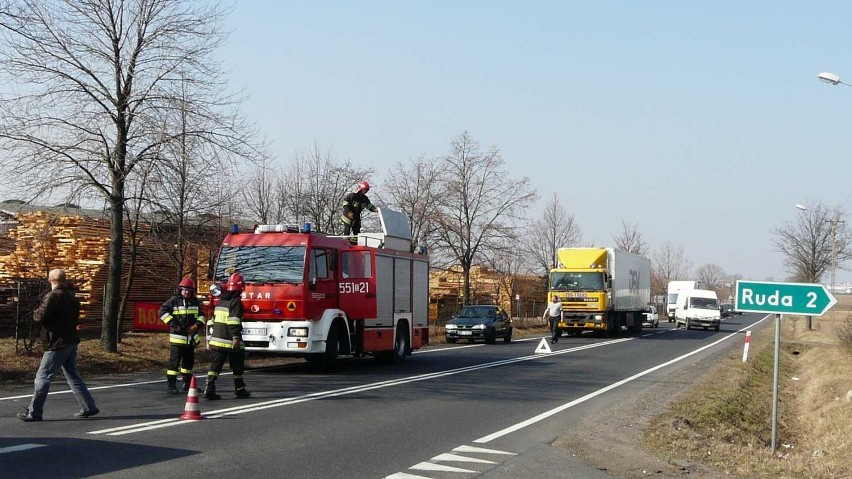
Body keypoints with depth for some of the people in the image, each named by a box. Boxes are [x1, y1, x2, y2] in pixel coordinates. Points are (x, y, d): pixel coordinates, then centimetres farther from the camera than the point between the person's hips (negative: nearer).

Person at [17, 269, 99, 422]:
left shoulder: (52, 296, -14)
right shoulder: (71, 296, 13)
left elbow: (41, 316, -20)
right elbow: (76, 318, 22)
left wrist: (35, 313, 0)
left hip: (57, 343, -8)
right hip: (71, 342, 8)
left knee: (43, 377, -3)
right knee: (73, 376, 15)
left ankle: (34, 412, 0)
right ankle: (89, 407, 14)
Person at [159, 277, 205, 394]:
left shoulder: (195, 302, 11)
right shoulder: (174, 300, -6)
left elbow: (201, 315, 16)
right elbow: (163, 311, -12)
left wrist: (197, 325, -4)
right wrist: (174, 324, -18)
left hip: (191, 338, 6)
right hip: (177, 338, -6)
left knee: (189, 362, 15)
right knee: (174, 362, -7)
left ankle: (187, 385, 26)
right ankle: (171, 385, -5)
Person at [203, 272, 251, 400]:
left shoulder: (221, 300, 14)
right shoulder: (236, 302, -12)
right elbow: (234, 321, -21)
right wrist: (236, 338, -24)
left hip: (217, 338, 7)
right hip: (230, 341, -7)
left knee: (216, 364, 3)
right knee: (237, 366, 7)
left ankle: (209, 388, -9)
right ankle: (239, 390, 16)